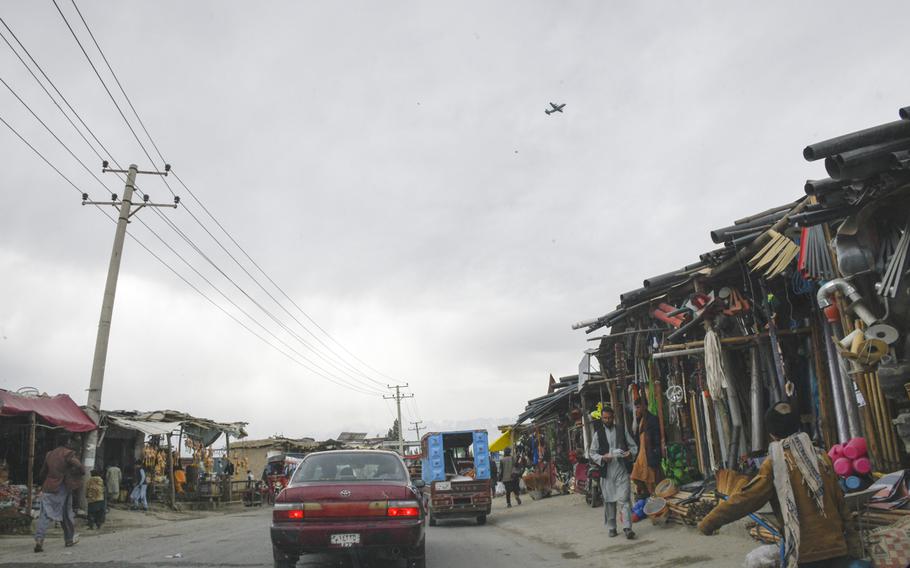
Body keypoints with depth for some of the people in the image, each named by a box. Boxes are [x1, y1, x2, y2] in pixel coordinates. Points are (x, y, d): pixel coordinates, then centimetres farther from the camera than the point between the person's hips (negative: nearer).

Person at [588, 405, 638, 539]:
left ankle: (627, 528, -10)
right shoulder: (598, 433, 7)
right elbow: (592, 453, 7)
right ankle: (612, 528, 18)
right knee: (609, 500, 7)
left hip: (622, 469, -1)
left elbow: (634, 446, 10)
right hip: (607, 471, 1)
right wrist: (602, 458, -12)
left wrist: (630, 452, -12)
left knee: (624, 499, -9)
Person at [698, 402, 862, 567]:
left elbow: (745, 499, -14)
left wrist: (708, 522, -8)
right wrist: (852, 541, 20)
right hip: (837, 549, 5)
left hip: (805, 554, -5)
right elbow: (840, 502, 9)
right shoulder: (821, 457, 4)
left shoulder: (776, 464, -11)